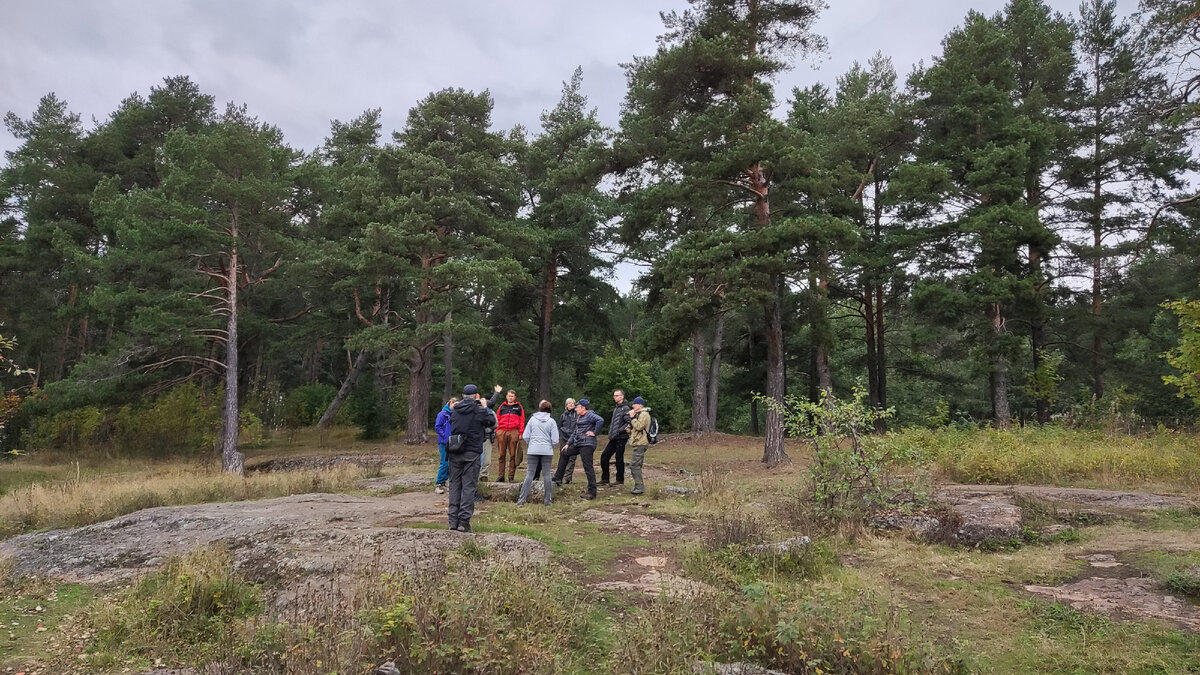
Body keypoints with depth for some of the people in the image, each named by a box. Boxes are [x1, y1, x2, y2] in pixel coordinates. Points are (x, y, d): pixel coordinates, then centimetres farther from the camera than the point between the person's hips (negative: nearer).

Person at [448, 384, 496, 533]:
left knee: (454, 485, 10)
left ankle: (453, 520, 9)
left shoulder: (455, 409, 6)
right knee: (469, 486, 0)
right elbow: (492, 422, 5)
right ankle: (464, 521, -5)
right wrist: (485, 408, 17)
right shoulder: (479, 409, -7)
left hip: (454, 453, 4)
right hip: (472, 453, -4)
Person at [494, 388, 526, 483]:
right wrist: (497, 431, 4)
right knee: (502, 455, 2)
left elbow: (522, 421, 5)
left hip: (514, 432, -2)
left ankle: (511, 476, 2)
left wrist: (520, 433, -3)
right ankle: (501, 475, 6)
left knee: (513, 455, -2)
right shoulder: (502, 407, 16)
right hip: (502, 432, 2)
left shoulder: (519, 407, 10)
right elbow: (497, 419, 14)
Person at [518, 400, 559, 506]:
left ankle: (521, 499, -1)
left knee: (529, 474, 2)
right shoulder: (551, 421, -1)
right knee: (546, 475, 6)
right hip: (547, 451, -1)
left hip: (533, 450, 1)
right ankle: (547, 500, 10)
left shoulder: (532, 419, 2)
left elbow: (525, 436, 1)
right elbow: (555, 440, -4)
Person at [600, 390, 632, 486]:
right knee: (604, 456, 7)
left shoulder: (625, 408, -9)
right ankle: (605, 479, 15)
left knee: (619, 459, -3)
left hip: (621, 438, -9)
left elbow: (628, 423, -18)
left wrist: (618, 431, -20)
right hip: (613, 439, 9)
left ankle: (620, 480, 9)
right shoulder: (616, 409, 19)